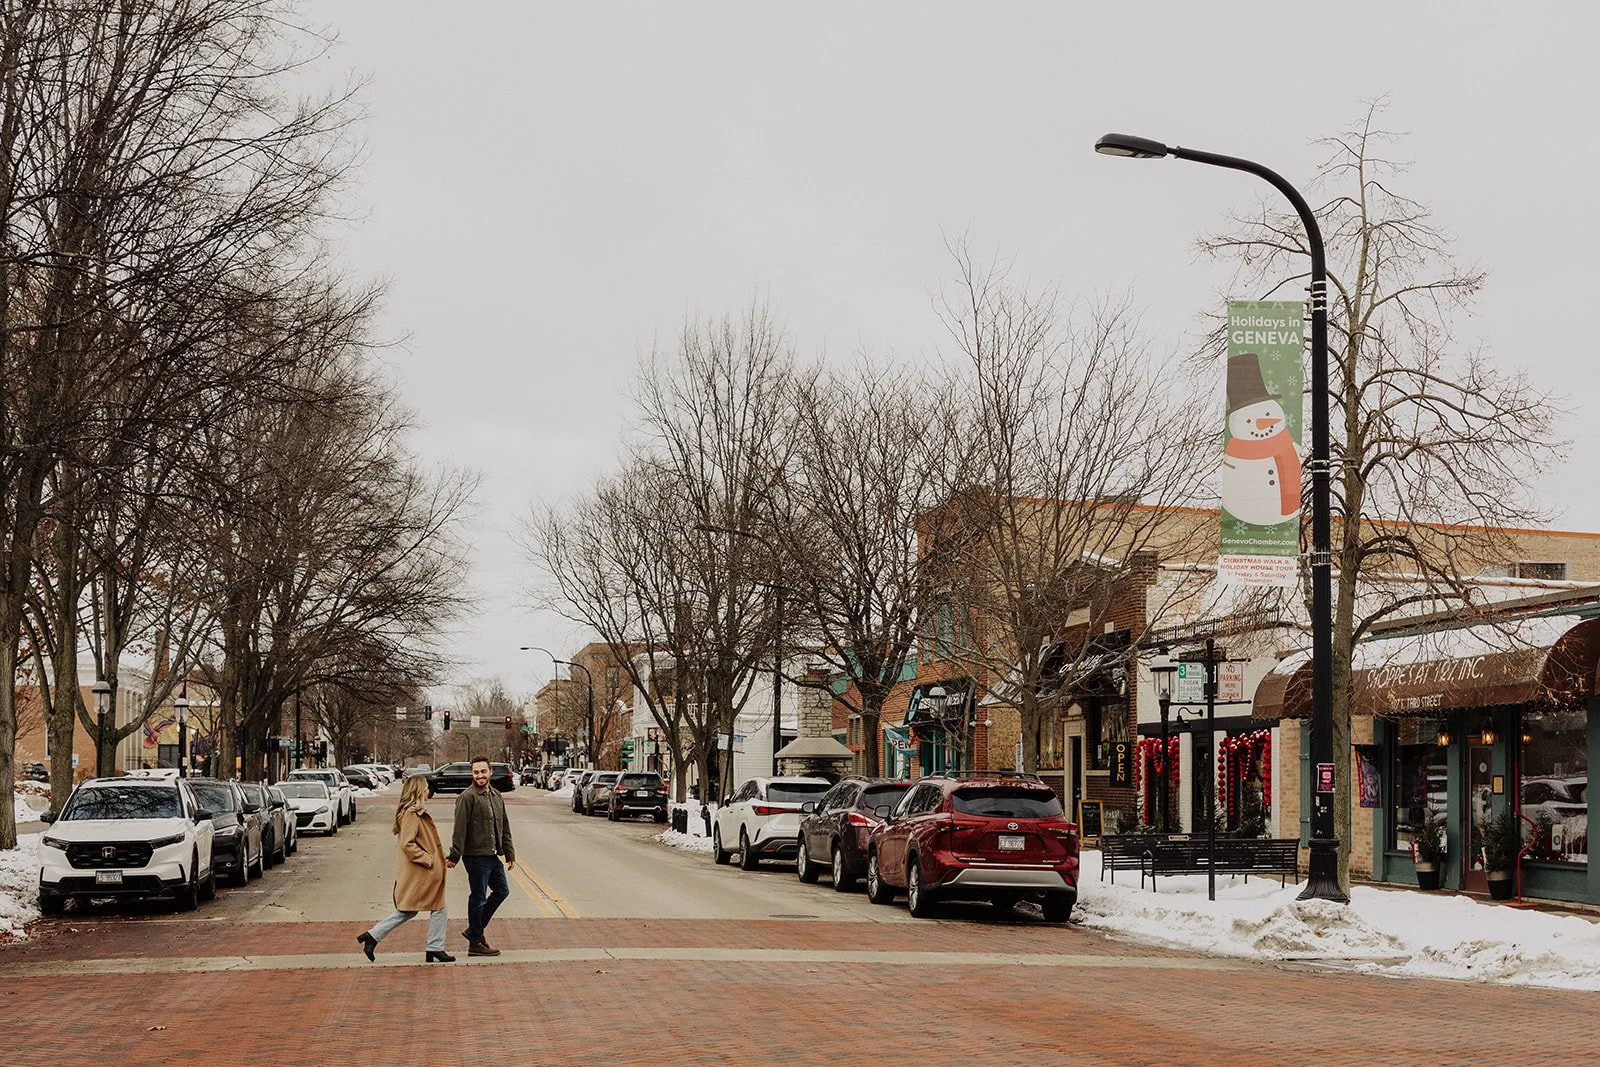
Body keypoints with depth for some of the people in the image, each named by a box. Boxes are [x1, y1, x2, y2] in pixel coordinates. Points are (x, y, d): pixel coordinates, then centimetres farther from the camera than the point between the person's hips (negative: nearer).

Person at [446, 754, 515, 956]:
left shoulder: (497, 797, 13)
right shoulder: (467, 797, -12)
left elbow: (505, 829, 19)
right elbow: (460, 829, -16)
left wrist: (510, 854, 17)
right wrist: (455, 856, -20)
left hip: (493, 856, 8)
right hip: (476, 856, -8)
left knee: (502, 891, 14)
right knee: (478, 898, -1)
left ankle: (475, 929, 25)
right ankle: (475, 942, 9)